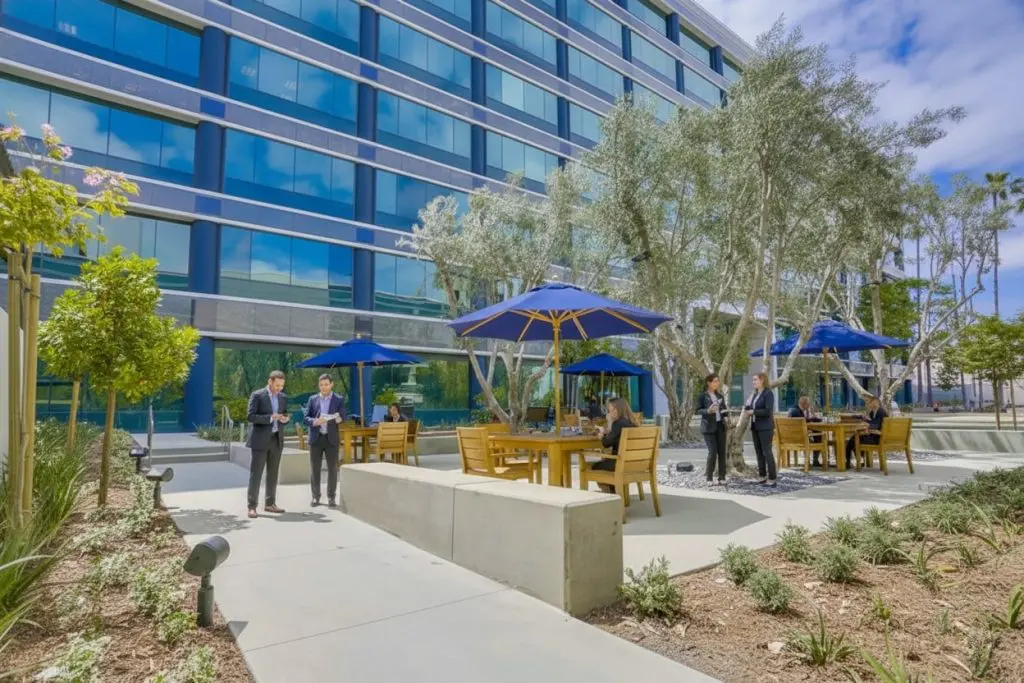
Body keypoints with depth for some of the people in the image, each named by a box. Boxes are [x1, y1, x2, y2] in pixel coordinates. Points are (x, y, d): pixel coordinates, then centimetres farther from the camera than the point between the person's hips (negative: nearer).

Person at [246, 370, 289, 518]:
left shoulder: (283, 397, 10)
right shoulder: (257, 395, -7)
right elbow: (251, 417, -13)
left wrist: (285, 419, -9)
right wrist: (270, 418, -24)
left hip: (277, 439, 5)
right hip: (260, 440, -5)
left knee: (273, 473, 10)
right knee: (256, 473, -3)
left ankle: (270, 503, 18)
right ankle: (252, 506, 2)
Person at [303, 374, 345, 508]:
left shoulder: (339, 400, 4)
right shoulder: (313, 399, 8)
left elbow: (342, 417, -4)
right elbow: (305, 418, 3)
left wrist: (337, 419, -27)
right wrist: (314, 422, -17)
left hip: (331, 438, -1)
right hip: (316, 438, 1)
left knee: (332, 468, 1)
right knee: (314, 469, 4)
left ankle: (331, 497, 10)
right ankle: (315, 497, 16)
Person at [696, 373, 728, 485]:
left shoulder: (720, 396, 12)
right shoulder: (702, 396, -3)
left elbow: (724, 409, 18)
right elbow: (698, 410, -7)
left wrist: (726, 412, -4)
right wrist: (708, 411, -24)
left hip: (720, 426, 5)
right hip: (709, 427, -5)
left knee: (722, 452, 3)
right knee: (712, 452, -9)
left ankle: (722, 477, 10)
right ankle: (709, 477, 5)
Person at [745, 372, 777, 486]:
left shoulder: (768, 393, -9)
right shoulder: (755, 394, 14)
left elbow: (768, 411, -18)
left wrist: (753, 412, -15)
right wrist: (748, 410, -1)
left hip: (765, 427, -8)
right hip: (755, 426, 8)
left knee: (767, 452, -7)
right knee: (759, 452, 9)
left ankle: (772, 479, -4)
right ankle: (763, 476, 16)